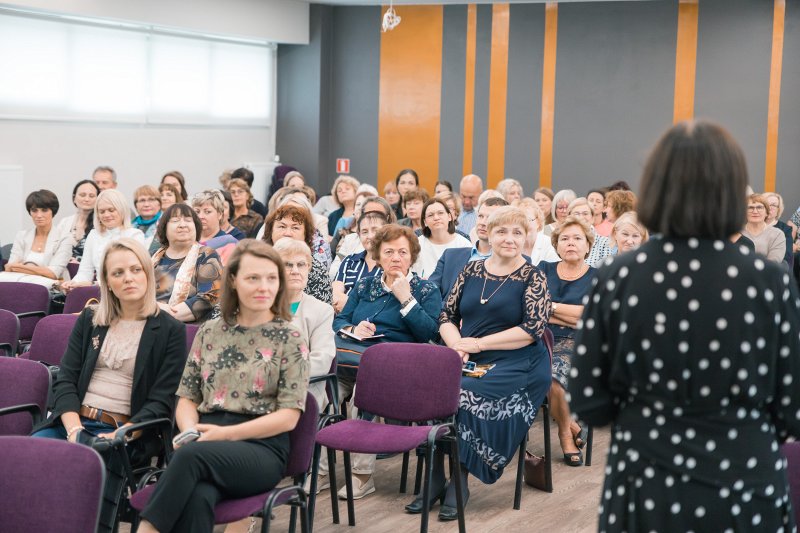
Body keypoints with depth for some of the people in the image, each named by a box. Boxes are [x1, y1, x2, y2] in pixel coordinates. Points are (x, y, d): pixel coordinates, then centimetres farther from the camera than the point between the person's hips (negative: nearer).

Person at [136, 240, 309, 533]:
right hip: (208, 442, 2)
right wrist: (191, 432, -9)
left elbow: (289, 416, -4)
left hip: (262, 447, -2)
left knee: (191, 455, -35)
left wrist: (225, 434, -13)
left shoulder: (290, 339, 2)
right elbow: (187, 398, 15)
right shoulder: (209, 332, 14)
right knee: (196, 498, -35)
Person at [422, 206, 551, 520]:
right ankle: (434, 479, -15)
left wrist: (478, 343, -13)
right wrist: (457, 346, -8)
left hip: (514, 367, -4)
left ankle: (459, 482, -14)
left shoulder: (532, 277, 0)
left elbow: (532, 329, -10)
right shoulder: (471, 271, 14)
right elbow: (447, 316, 14)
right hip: (467, 363, 4)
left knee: (461, 394, -30)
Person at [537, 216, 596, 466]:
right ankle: (572, 427, -5)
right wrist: (570, 316, -6)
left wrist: (550, 307, -3)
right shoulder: (544, 270, 17)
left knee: (552, 378, -33)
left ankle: (565, 431, -2)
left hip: (574, 344, -2)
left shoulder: (596, 277, 11)